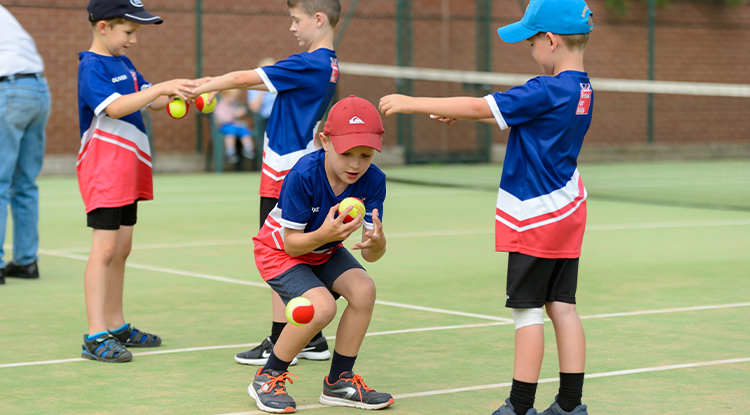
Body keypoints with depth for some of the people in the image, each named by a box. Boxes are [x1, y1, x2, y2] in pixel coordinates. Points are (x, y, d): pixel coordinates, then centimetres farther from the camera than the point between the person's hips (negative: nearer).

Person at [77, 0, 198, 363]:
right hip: (103, 168, -9)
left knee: (122, 249, 14)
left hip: (128, 168, 9)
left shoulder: (124, 63, 16)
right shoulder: (92, 66, -13)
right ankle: (95, 337, -12)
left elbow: (154, 102, 15)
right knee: (105, 248, -12)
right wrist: (161, 87, -32)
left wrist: (184, 91, -3)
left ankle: (116, 326, 23)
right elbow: (115, 107, -27)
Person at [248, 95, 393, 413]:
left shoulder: (373, 181, -22)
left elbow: (370, 254, -21)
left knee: (364, 289, -20)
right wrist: (323, 234, -46)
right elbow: (291, 243, -26)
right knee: (322, 306, -27)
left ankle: (339, 381, 0)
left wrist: (376, 242, -46)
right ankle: (267, 378, -5)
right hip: (279, 251, -5)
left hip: (324, 250, 5)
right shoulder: (304, 176, -34)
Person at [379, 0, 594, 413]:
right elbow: (512, 113, 19)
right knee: (562, 306, 9)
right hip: (567, 209, 8)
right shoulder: (580, 90, 7)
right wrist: (461, 113, 17)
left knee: (527, 309, -2)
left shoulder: (548, 91, -21)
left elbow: (480, 106, -21)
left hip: (537, 216, -8)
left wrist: (410, 103, -14)